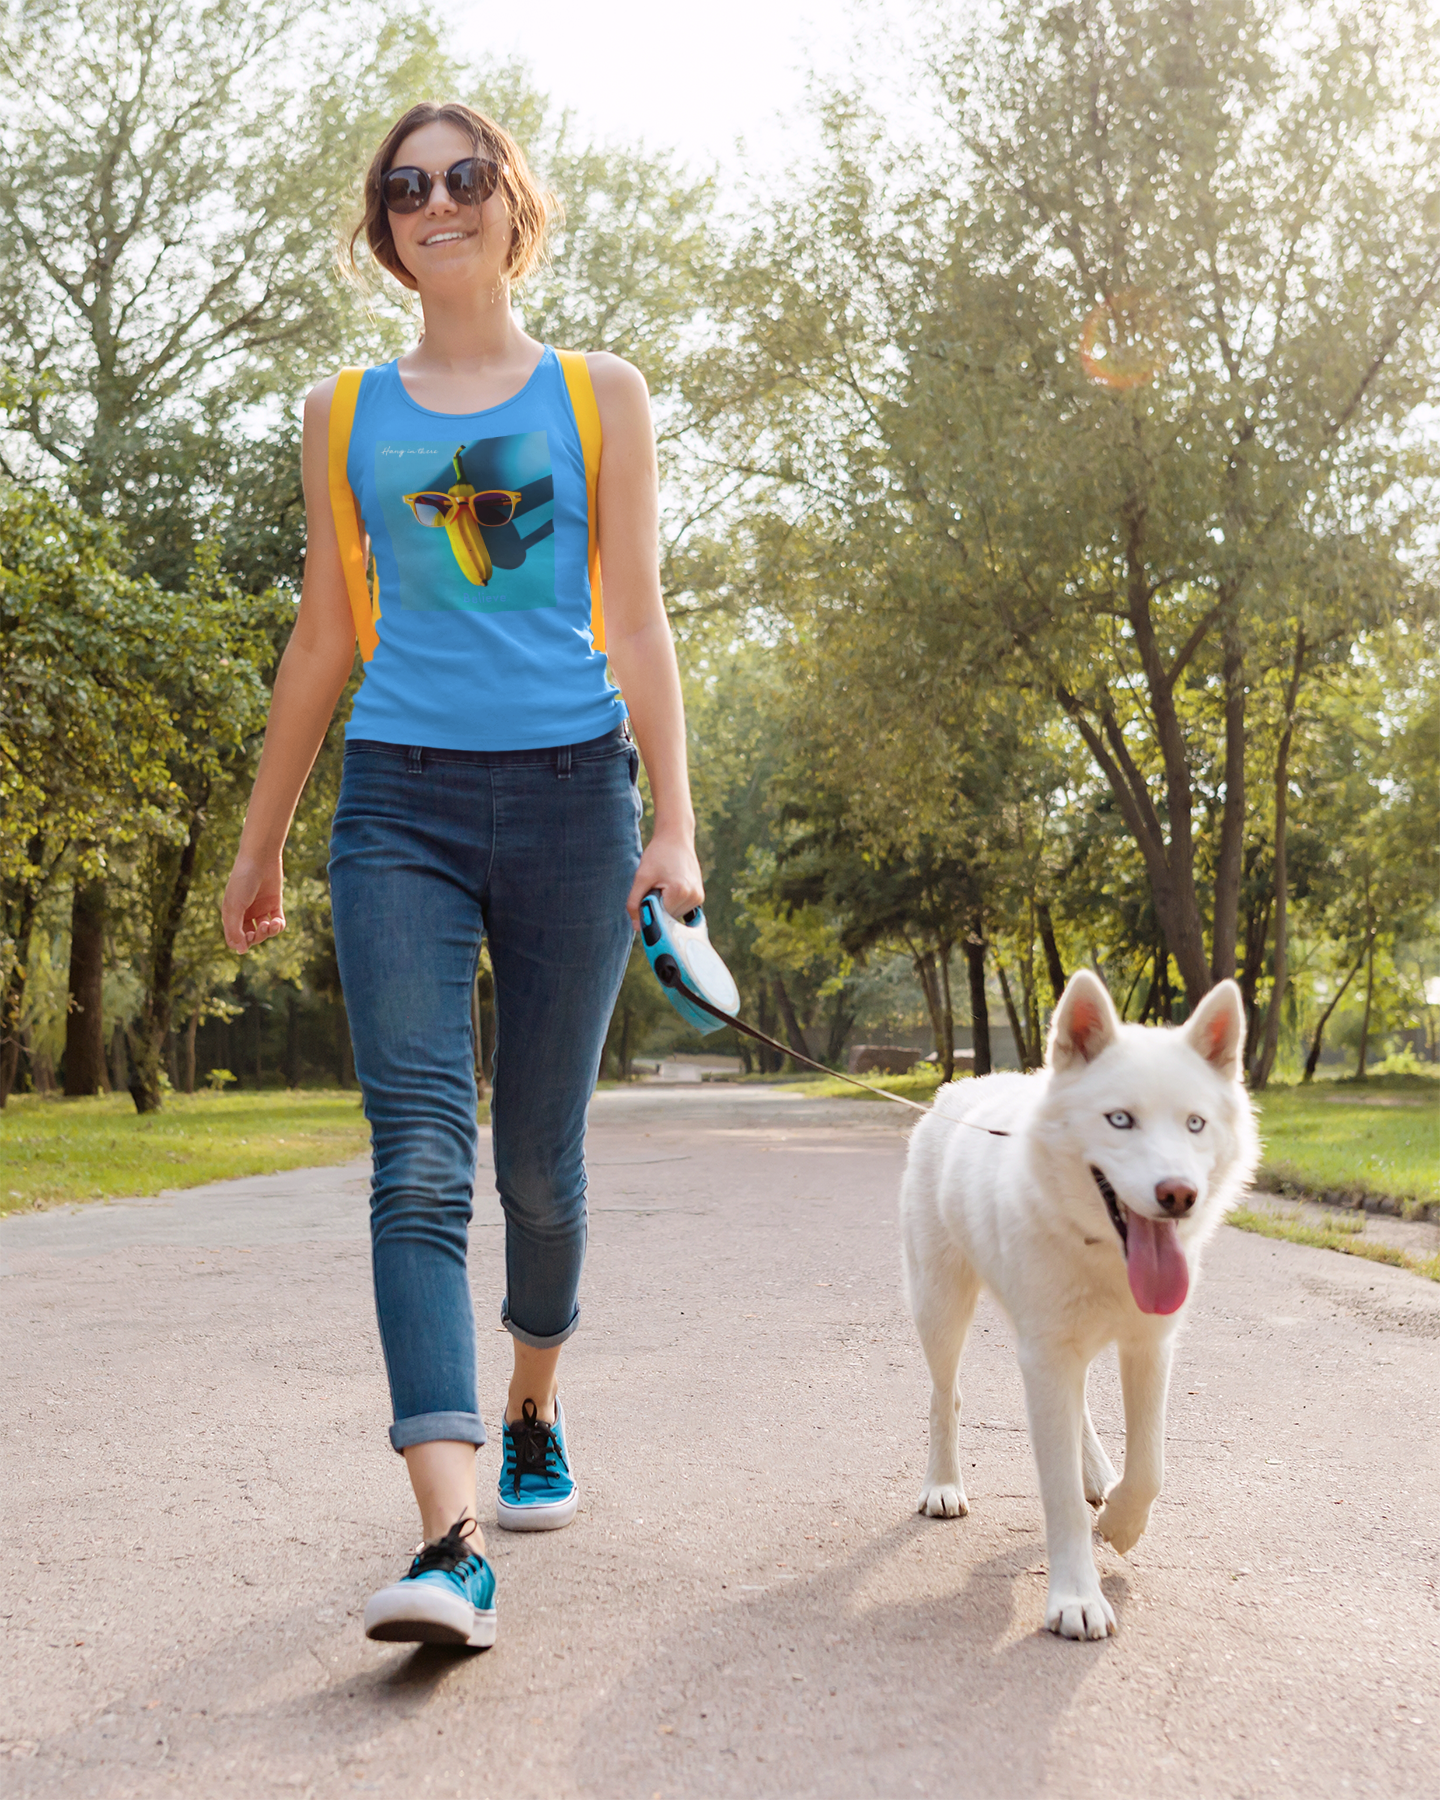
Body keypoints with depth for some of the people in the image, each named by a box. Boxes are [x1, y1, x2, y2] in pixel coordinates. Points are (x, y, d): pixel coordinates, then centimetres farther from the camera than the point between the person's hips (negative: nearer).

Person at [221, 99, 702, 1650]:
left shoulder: (597, 395, 10)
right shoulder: (345, 417, 14)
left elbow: (637, 621, 4)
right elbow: (322, 639, 16)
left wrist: (673, 823, -7)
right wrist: (260, 839, 17)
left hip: (567, 792, 0)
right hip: (401, 800, 1)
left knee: (538, 1156, 6)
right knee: (418, 1158, -14)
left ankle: (532, 1418, 33)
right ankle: (452, 1541, -18)